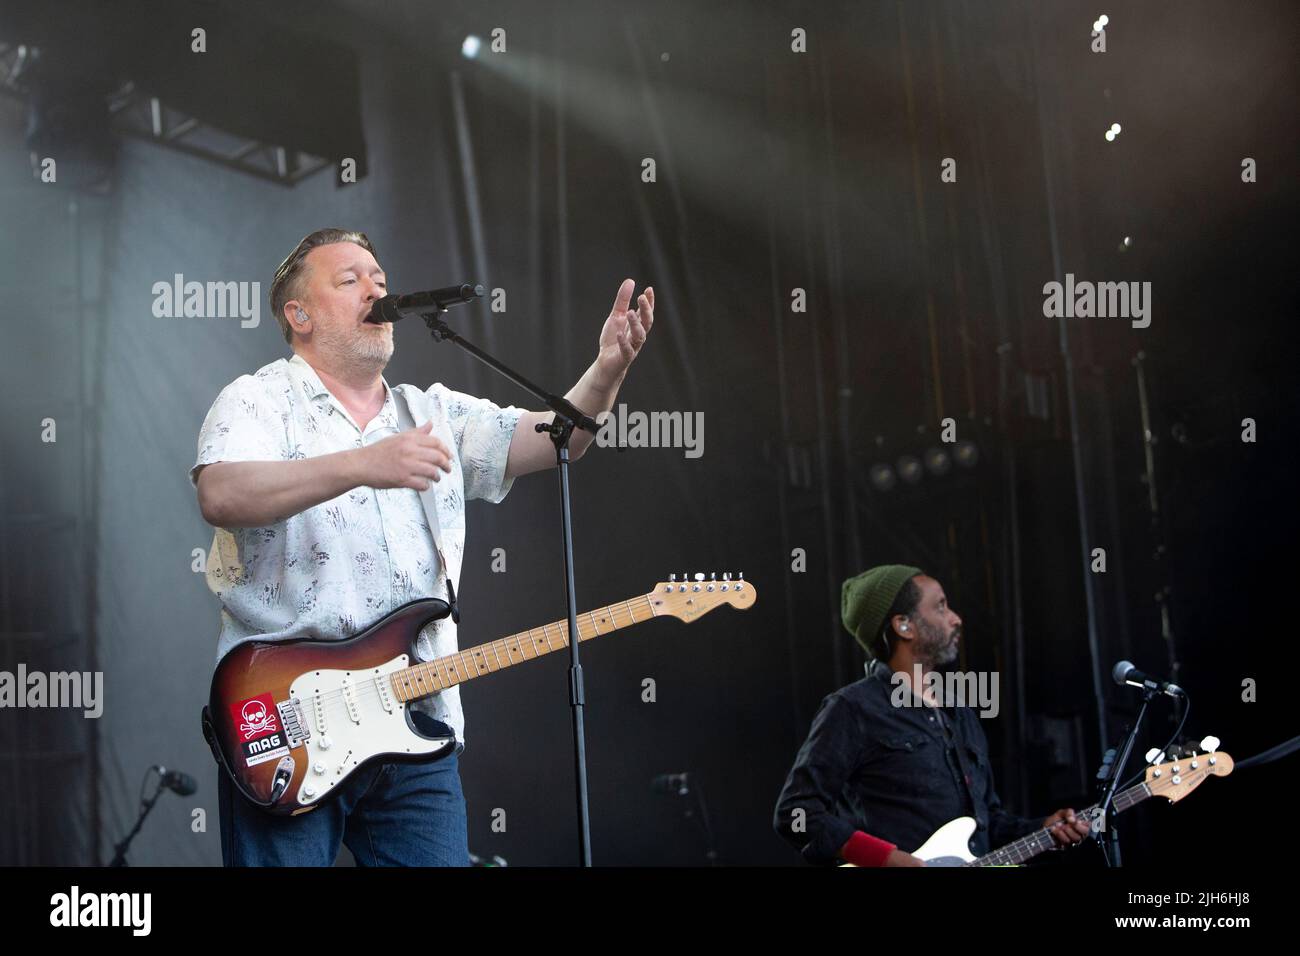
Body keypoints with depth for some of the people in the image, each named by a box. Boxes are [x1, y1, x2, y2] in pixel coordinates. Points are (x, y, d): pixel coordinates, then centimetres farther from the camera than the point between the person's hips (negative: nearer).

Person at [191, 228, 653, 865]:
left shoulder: (437, 414, 18)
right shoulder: (258, 401, 1)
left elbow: (550, 439, 6)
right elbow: (219, 496, -19)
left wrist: (607, 370, -14)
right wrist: (362, 465, -28)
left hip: (418, 727, 5)